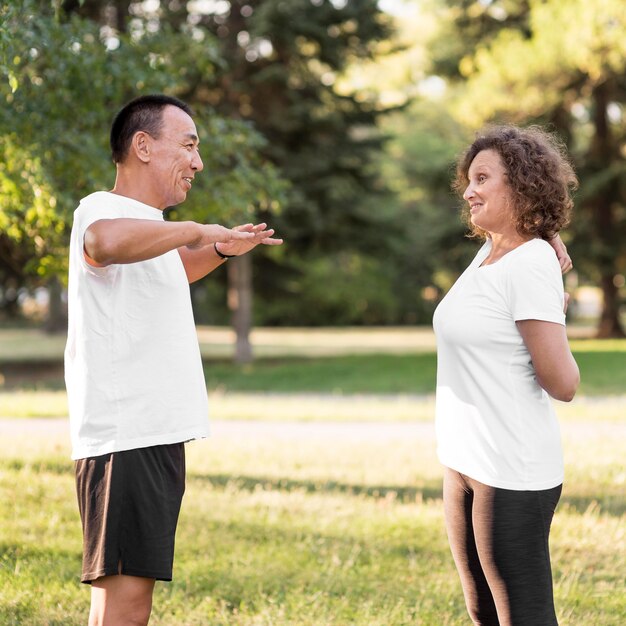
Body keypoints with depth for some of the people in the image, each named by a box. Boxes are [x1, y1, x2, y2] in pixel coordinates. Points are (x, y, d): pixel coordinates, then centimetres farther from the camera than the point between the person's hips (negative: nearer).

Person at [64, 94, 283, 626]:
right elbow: (105, 242, -38)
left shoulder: (148, 227, 20)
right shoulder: (102, 210, -11)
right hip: (126, 439, -10)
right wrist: (198, 231, -26)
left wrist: (223, 250, 31)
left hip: (155, 437, 10)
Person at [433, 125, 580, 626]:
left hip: (510, 472, -9)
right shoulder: (489, 251, 8)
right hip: (466, 460, 9)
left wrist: (551, 317, -2)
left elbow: (562, 384, -18)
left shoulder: (531, 267, -16)